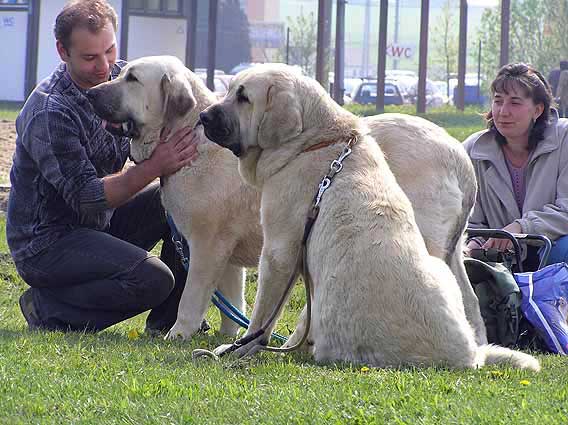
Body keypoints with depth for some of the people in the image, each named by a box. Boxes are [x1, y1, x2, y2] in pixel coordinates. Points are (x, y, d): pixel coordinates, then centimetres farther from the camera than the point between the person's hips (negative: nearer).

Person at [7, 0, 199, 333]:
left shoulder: (120, 77, 0)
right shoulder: (49, 113, -24)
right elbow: (85, 198, -27)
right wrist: (155, 167, -35)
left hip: (98, 225, 9)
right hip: (45, 243, -8)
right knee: (152, 278, -27)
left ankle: (168, 323, 5)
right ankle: (47, 309, -8)